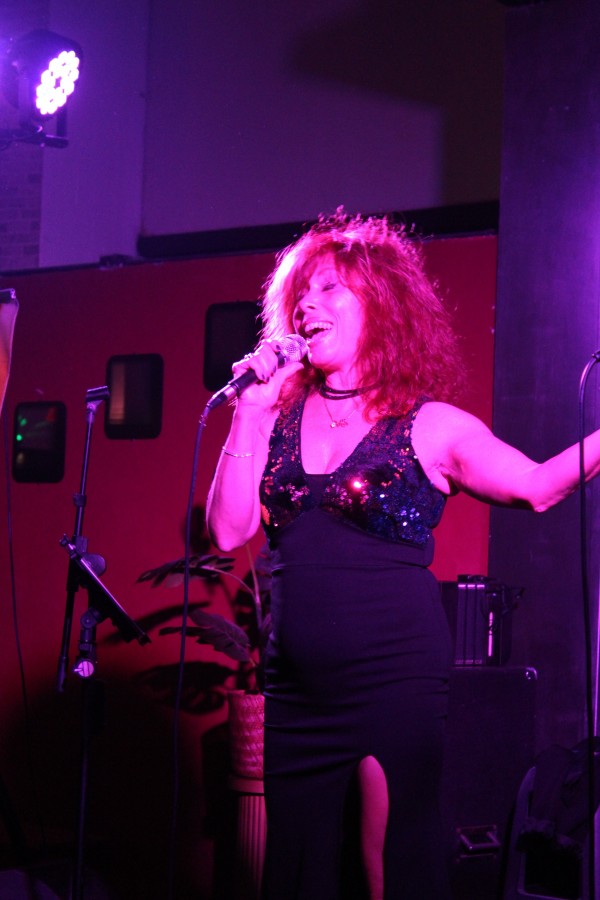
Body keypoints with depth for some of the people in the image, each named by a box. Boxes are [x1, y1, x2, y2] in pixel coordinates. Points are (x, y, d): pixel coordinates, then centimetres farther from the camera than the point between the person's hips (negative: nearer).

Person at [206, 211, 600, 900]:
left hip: (395, 682, -4)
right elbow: (229, 531, 1)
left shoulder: (431, 428, -1)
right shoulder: (278, 415, 9)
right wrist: (250, 415, -4)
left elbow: (540, 486, -1)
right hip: (297, 689, 4)